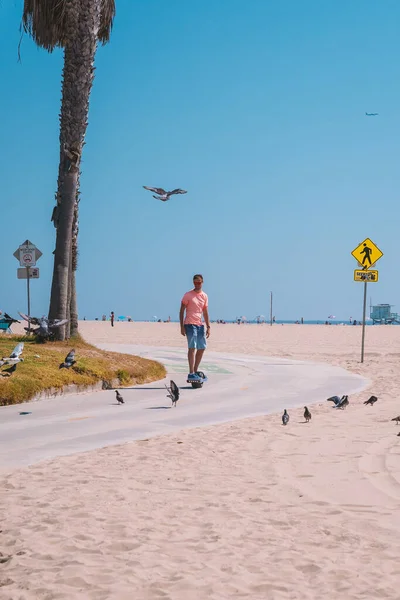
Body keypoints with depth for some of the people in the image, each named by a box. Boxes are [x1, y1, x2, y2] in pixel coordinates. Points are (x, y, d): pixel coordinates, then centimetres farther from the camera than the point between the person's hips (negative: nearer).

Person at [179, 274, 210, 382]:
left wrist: (208, 327, 11)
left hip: (200, 324, 7)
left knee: (202, 348, 8)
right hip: (189, 324, -6)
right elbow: (181, 311, -4)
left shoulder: (204, 296, 12)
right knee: (192, 348, -14)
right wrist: (182, 326, -10)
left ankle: (195, 371, 20)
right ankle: (191, 374, -17)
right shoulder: (188, 295, -4)